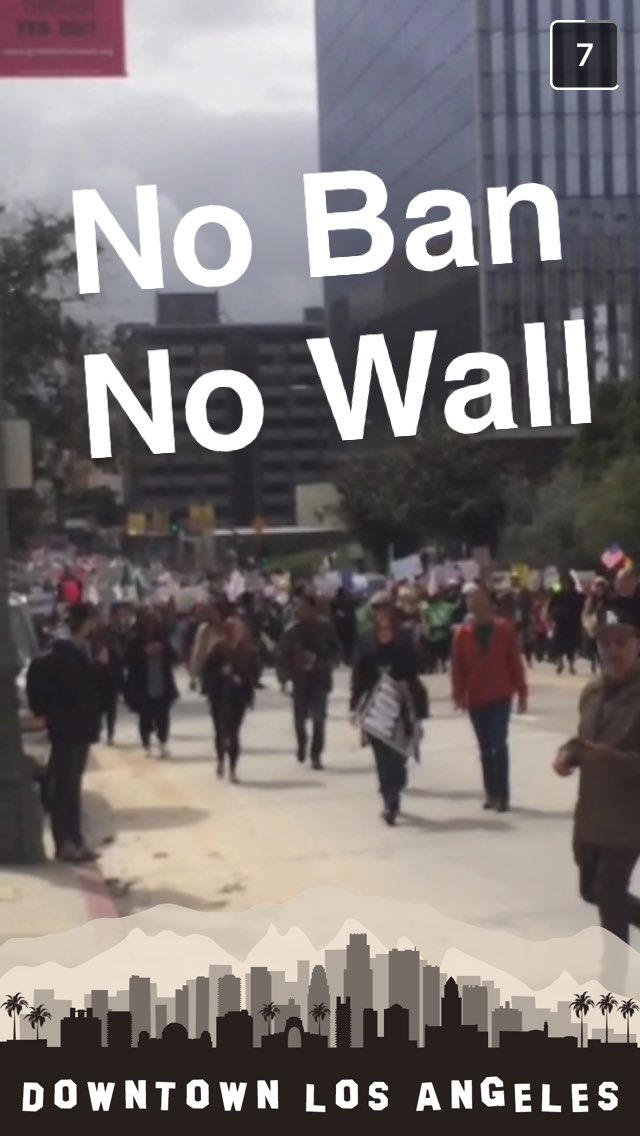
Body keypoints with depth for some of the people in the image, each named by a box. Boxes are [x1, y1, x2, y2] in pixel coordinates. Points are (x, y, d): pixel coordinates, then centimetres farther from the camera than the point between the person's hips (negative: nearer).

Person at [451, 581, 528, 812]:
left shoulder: (505, 628, -3)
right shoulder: (462, 633, -1)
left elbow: (515, 662, -1)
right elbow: (458, 667, -1)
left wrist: (521, 692, -1)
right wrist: (458, 694, -9)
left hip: (501, 697, -2)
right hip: (476, 699, 2)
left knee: (499, 745, -8)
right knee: (485, 748, 10)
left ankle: (502, 795, -5)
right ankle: (491, 793, 18)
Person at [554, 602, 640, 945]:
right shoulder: (592, 691, 3)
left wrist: (609, 757, -31)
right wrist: (569, 753, -3)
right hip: (590, 813, 7)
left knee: (609, 895, -4)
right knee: (592, 890, 18)